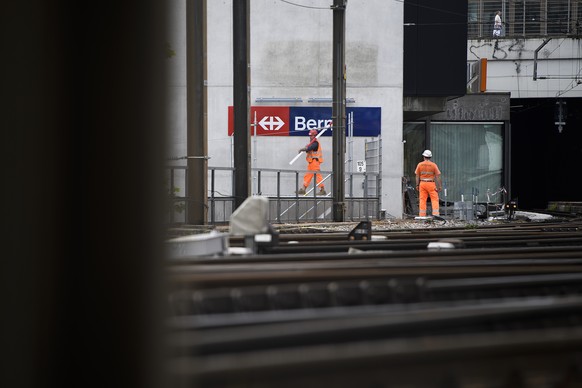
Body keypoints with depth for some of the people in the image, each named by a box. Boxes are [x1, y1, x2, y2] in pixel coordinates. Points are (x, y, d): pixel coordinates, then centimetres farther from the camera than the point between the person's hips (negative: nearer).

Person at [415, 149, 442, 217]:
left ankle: (422, 215, 2)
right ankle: (435, 214, -11)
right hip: (431, 184, -2)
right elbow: (437, 176, -4)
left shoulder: (419, 165, 1)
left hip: (422, 183, 2)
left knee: (422, 200, 4)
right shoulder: (433, 165, -4)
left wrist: (417, 185, 9)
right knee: (435, 199, 0)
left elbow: (417, 176, 3)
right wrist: (439, 186, -1)